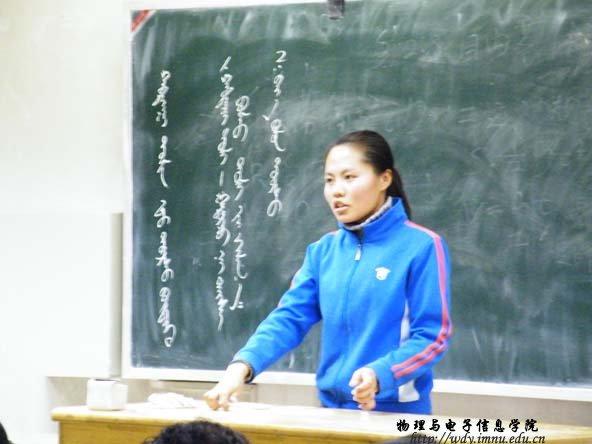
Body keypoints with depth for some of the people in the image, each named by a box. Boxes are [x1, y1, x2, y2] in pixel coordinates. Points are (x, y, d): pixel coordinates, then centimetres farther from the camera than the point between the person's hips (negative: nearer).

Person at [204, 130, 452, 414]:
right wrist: (242, 366, -16)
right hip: (332, 409, 5)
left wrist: (380, 374, -27)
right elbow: (290, 317, 1)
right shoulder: (324, 250, 8)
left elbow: (433, 336, -11)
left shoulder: (421, 247, -8)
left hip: (398, 414, -5)